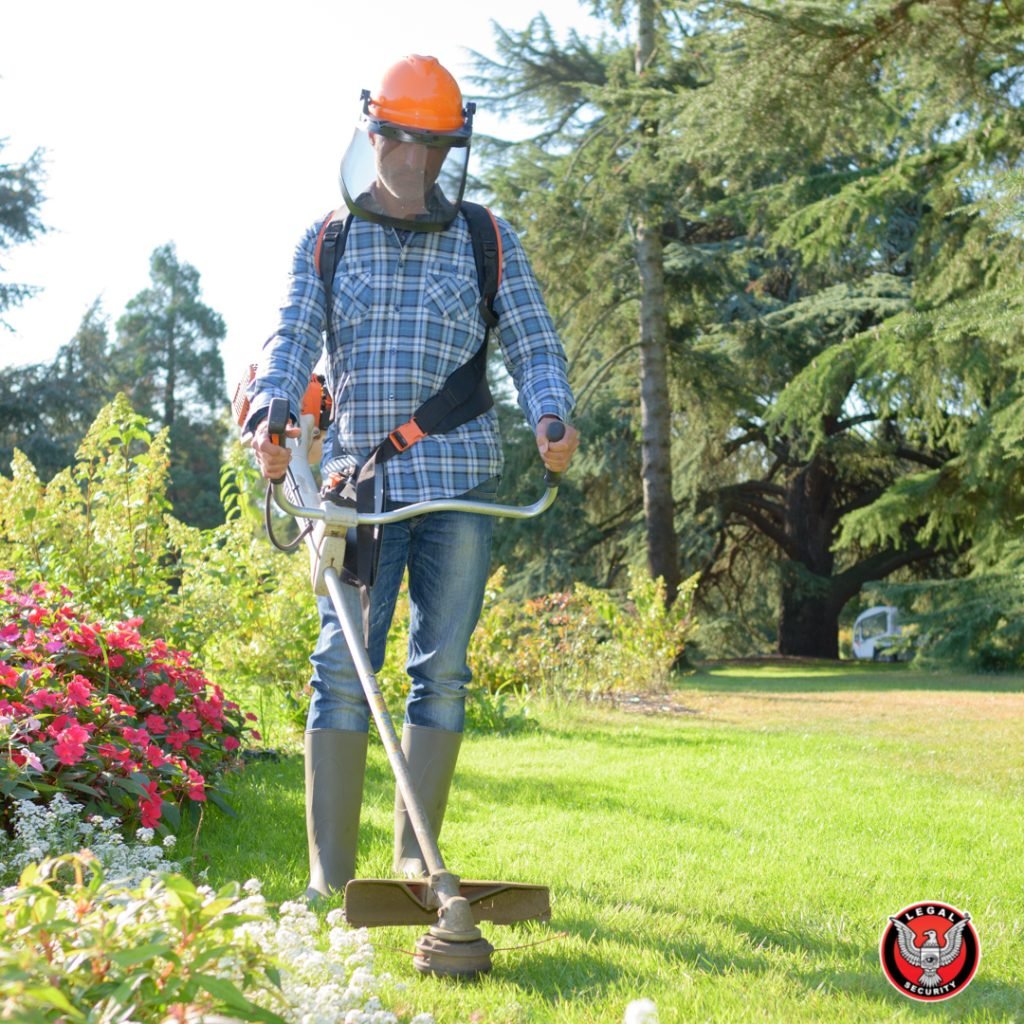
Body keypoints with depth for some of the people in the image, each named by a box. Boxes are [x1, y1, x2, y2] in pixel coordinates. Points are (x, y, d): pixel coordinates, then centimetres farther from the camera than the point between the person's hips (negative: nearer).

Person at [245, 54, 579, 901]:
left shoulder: (489, 243, 13)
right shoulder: (327, 243, 13)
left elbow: (532, 346, 8)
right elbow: (294, 340, 2)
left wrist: (550, 416, -13)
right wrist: (269, 415, -18)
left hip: (461, 482, 1)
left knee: (443, 667, 3)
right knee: (343, 665, -6)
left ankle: (416, 854, 14)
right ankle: (330, 871, -3)